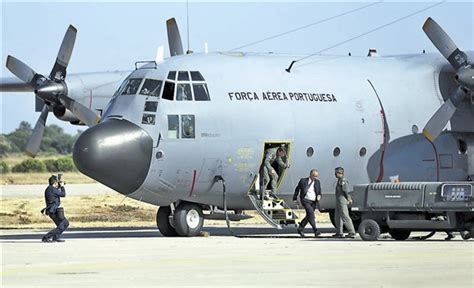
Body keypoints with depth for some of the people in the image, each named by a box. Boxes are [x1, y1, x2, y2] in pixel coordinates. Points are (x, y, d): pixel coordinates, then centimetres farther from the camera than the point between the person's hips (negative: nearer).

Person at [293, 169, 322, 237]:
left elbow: (319, 192, 14)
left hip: (313, 202, 5)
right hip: (305, 200, -5)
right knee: (311, 213, -21)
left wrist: (319, 196, -8)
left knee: (308, 216, 7)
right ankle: (315, 230, -25)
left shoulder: (317, 182, 10)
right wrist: (295, 198, 14)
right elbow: (297, 189, 11)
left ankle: (300, 229, 23)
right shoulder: (303, 181, 0)